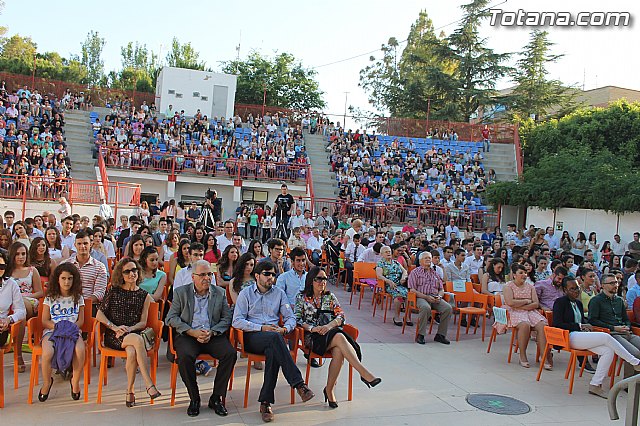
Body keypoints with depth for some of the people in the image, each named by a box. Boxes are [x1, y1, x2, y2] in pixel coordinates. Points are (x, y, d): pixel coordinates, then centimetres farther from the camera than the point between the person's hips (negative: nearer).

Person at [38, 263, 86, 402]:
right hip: (52, 331, 0)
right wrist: (56, 326, -10)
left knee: (80, 350, -34)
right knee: (47, 353, -33)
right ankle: (47, 382, -1)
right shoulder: (50, 298, 13)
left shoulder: (78, 297, 15)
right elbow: (44, 321, 9)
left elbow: (81, 320, 11)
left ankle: (75, 381, -7)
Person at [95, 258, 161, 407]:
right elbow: (99, 315, 2)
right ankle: (149, 385, -34)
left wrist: (129, 329, -14)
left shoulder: (144, 295, 10)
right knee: (138, 340, -34)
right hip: (113, 336, -2)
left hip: (133, 333, 2)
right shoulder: (113, 291, 7)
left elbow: (143, 323, 6)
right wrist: (115, 327, -12)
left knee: (132, 352, -34)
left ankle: (130, 391, -19)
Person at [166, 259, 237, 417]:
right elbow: (171, 318, 0)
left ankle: (216, 398, -9)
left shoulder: (220, 293, 11)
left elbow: (227, 318, 7)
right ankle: (194, 399, -10)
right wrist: (193, 332, -13)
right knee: (185, 356, -32)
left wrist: (212, 332, -11)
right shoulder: (181, 292, 7)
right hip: (187, 335, -1)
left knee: (230, 353, -25)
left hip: (214, 335, 1)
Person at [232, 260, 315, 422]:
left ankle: (266, 402, -32)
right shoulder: (246, 293, 8)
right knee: (275, 337, -36)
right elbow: (237, 321, -2)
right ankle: (299, 384, -41)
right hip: (252, 337, -3)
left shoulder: (279, 293, 18)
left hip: (273, 339, 3)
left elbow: (291, 318, 15)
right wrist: (261, 328, -12)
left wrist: (285, 329, -9)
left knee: (273, 352, -35)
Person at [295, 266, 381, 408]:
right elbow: (297, 320, 0)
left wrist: (330, 325, -12)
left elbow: (341, 316, 8)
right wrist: (313, 328, -15)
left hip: (332, 332, 3)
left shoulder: (330, 296, 18)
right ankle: (364, 373, -40)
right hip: (313, 337, -3)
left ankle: (330, 390, -23)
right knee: (339, 337, -35)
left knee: (339, 350, -35)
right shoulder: (301, 298, 10)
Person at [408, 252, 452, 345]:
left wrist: (439, 296, -2)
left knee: (448, 308, -24)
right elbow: (412, 290, -2)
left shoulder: (435, 273, 24)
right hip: (421, 298, -4)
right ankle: (420, 335, -26)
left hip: (435, 298, 5)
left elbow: (441, 289, 22)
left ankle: (440, 335, -13)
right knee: (426, 308, -38)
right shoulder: (415, 272, 8)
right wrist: (426, 297, -14)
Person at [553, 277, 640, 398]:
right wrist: (580, 326, -9)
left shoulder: (578, 303, 23)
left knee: (608, 351, -16)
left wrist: (587, 326, 1)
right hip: (569, 337, -8)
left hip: (581, 336, 8)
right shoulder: (560, 302, -2)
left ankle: (595, 385, -16)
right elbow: (557, 324, -11)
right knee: (606, 337, -21)